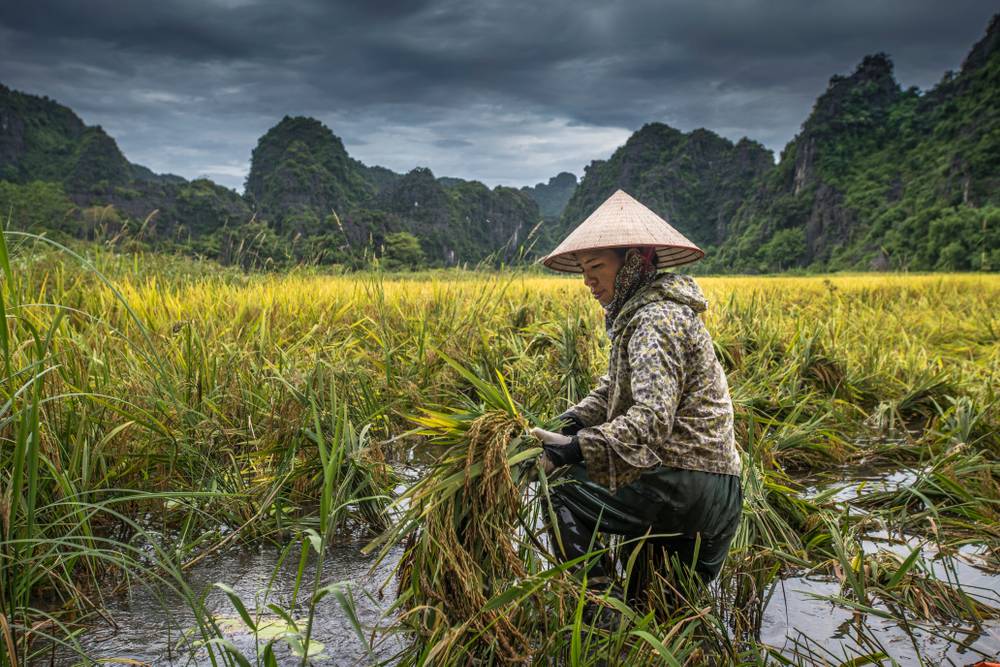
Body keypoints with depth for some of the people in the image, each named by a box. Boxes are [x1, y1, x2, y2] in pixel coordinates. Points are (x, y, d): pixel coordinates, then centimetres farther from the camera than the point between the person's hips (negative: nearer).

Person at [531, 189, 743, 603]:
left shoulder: (655, 320, -19)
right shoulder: (636, 312, 14)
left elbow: (652, 416, -30)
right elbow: (613, 388, 17)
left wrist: (577, 448, -36)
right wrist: (572, 421, 1)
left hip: (684, 487, -10)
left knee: (563, 495, -6)